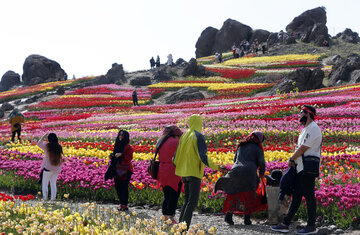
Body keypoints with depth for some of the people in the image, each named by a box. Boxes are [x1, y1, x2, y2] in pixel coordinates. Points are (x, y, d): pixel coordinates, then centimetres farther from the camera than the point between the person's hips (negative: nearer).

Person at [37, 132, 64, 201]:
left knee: (45, 183, 8)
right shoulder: (59, 147, -4)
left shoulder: (47, 146, -12)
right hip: (56, 169, 4)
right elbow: (61, 158, 4)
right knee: (53, 183, 15)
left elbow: (39, 144, 8)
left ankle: (45, 198, 4)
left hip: (48, 168, -4)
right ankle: (53, 198, 16)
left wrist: (43, 136, 16)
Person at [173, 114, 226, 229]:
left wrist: (174, 164, 32)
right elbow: (202, 156, -18)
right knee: (192, 202, -5)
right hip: (194, 172, -7)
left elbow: (176, 155, 13)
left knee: (187, 200, 15)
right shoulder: (198, 136, -11)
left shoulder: (184, 136, 10)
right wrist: (216, 167, -17)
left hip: (184, 172, 7)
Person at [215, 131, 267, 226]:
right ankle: (247, 218, 5)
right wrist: (261, 173, 22)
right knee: (249, 196, 10)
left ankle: (228, 215, 4)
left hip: (235, 171, 4)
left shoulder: (241, 146, 23)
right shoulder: (257, 148, 8)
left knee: (234, 193, 15)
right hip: (249, 173, -4)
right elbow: (262, 163, 5)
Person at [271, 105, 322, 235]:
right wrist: (293, 161, 6)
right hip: (301, 169, 10)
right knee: (296, 196, 9)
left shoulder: (313, 128, -12)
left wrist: (291, 159, -5)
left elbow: (303, 148, -16)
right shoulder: (306, 129, 22)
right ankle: (285, 224, 12)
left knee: (309, 195, -6)